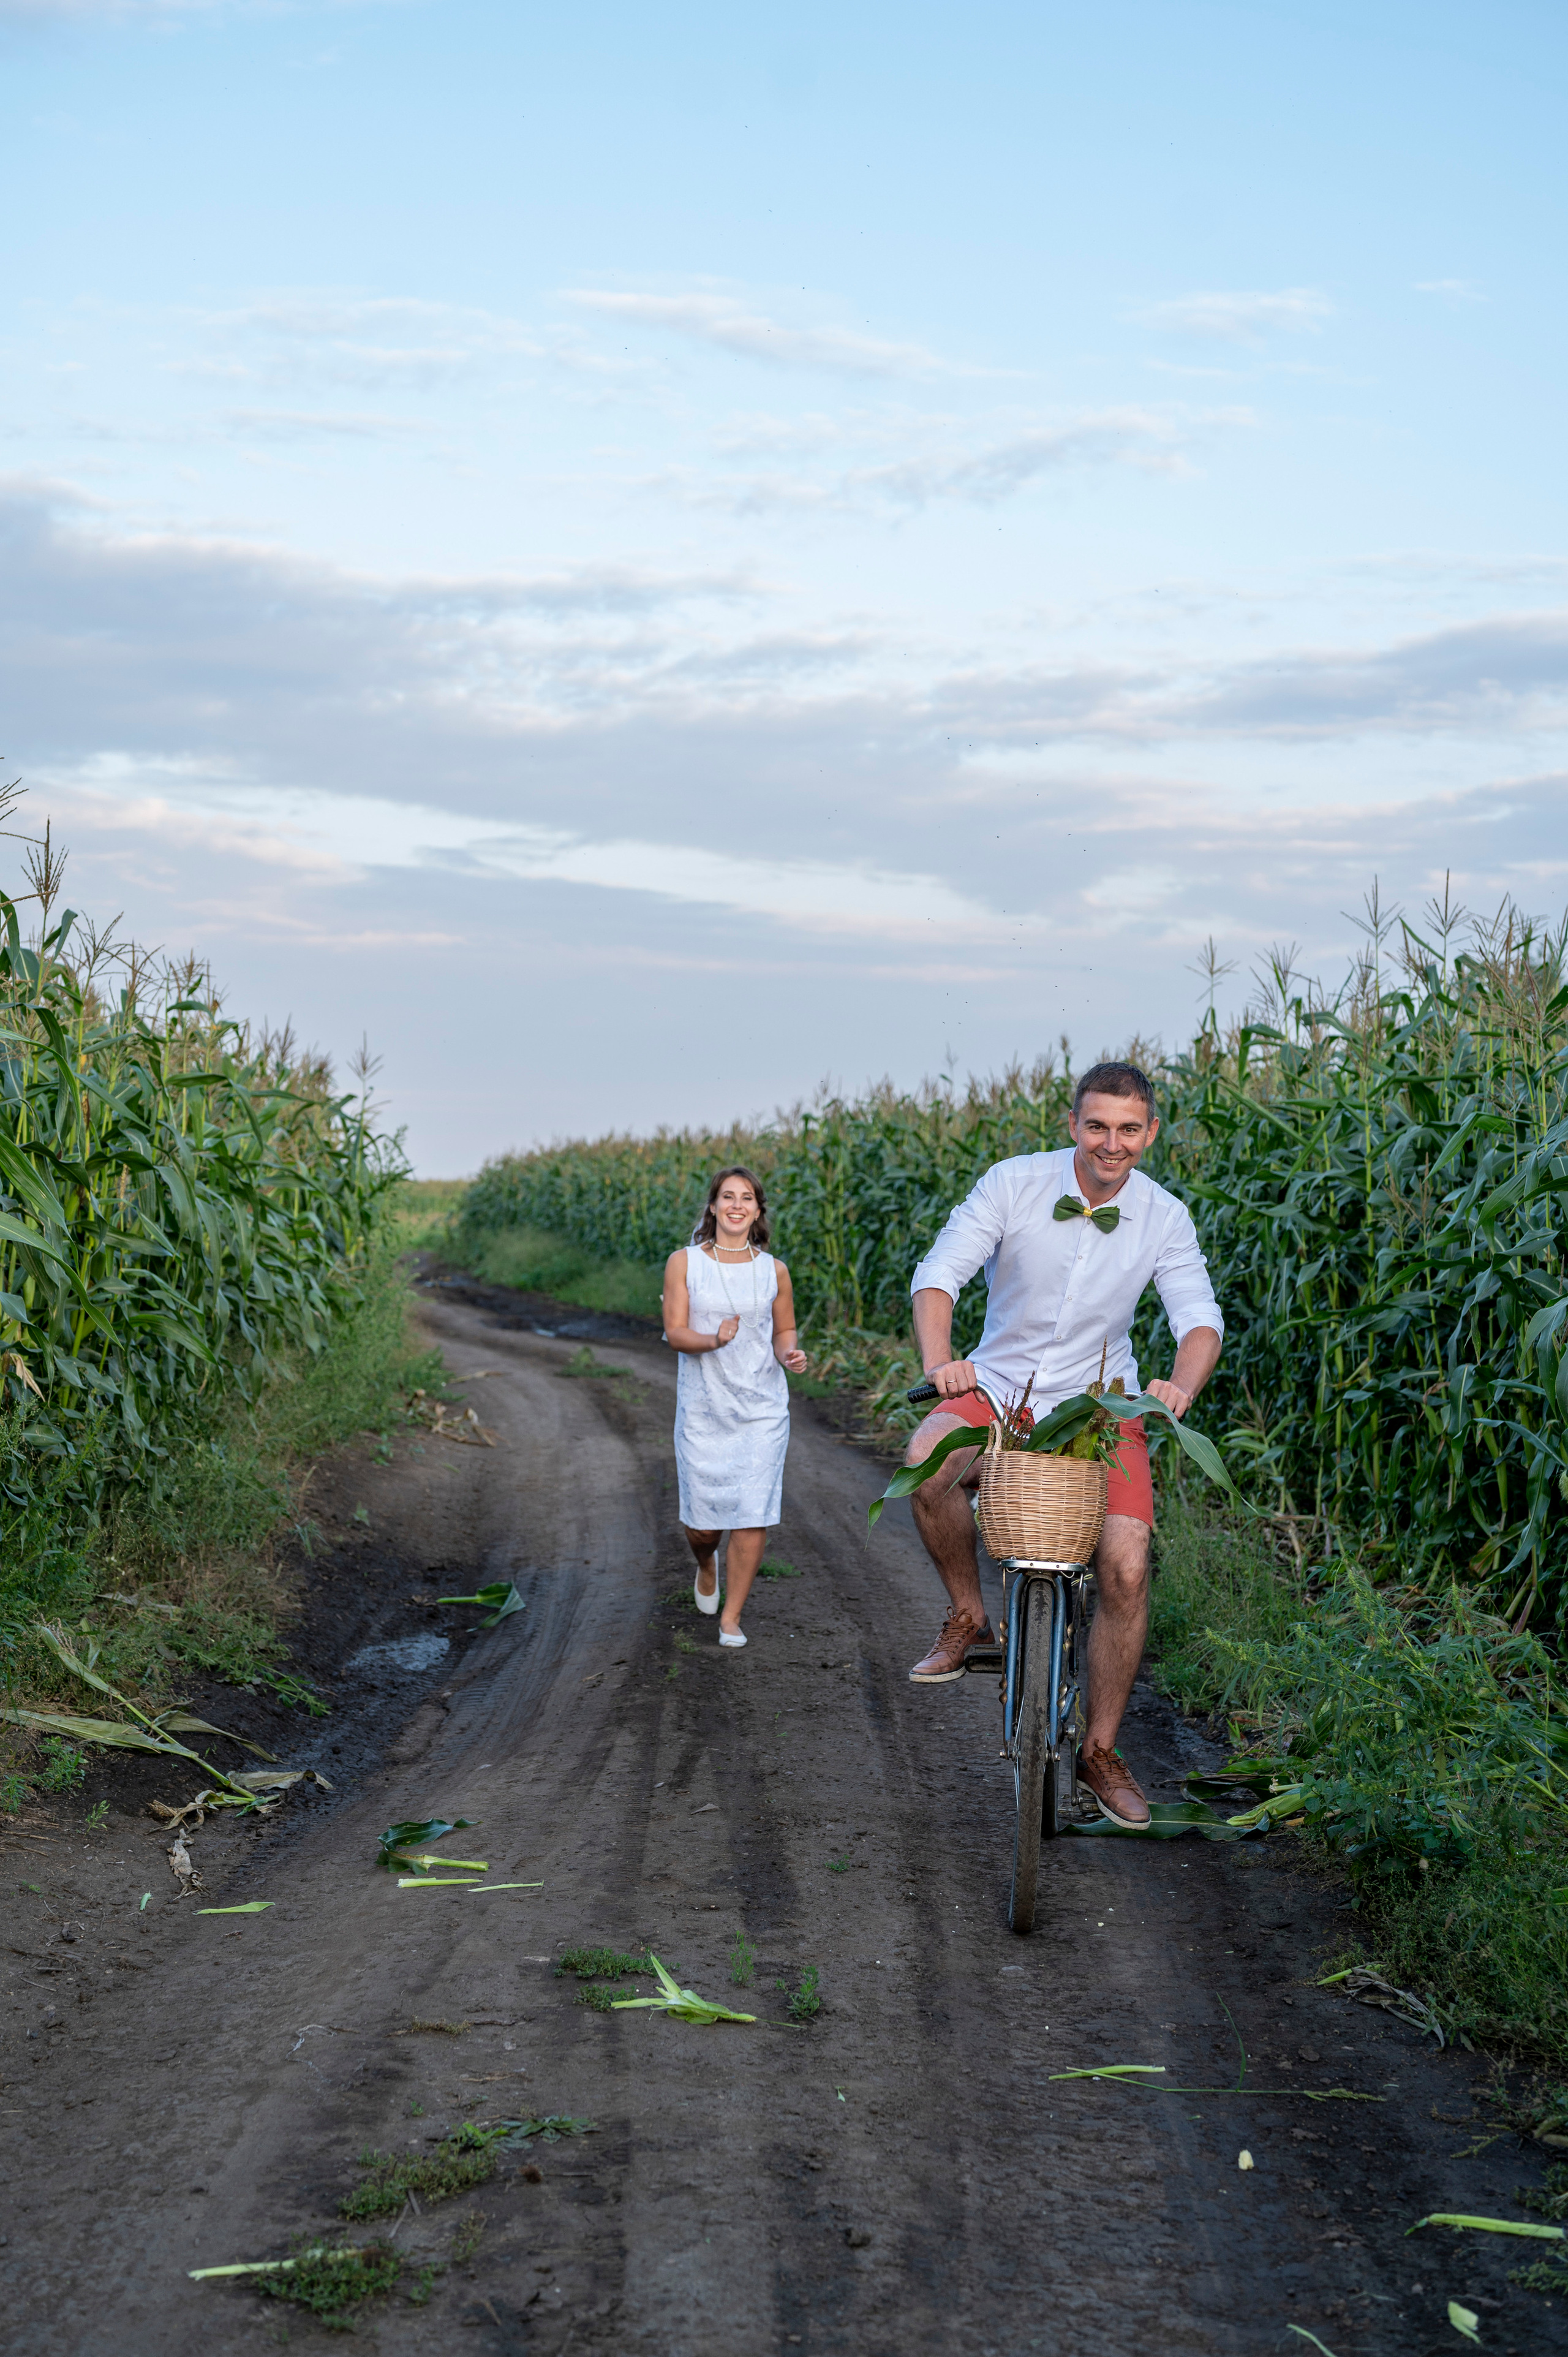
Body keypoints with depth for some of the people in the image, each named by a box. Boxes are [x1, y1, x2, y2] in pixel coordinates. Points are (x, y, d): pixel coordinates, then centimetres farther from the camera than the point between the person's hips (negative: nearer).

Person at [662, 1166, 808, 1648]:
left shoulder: (773, 1271, 4)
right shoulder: (684, 1263, -1)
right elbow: (675, 1334, -5)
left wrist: (790, 1355, -8)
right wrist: (714, 1340, -25)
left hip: (762, 1409, 1)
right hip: (703, 1409, -1)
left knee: (754, 1516, -7)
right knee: (703, 1519, 4)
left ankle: (732, 1617, 8)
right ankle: (706, 1566, 41)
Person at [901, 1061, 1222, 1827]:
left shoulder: (1165, 1218, -6)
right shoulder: (1014, 1184, -11)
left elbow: (1200, 1319, -11)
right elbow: (938, 1273, -16)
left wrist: (1182, 1385, -34)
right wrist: (939, 1361, -35)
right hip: (1001, 1390, -1)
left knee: (1127, 1569, -17)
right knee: (928, 1459, -34)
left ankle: (1101, 1750, 5)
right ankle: (967, 1618, -8)